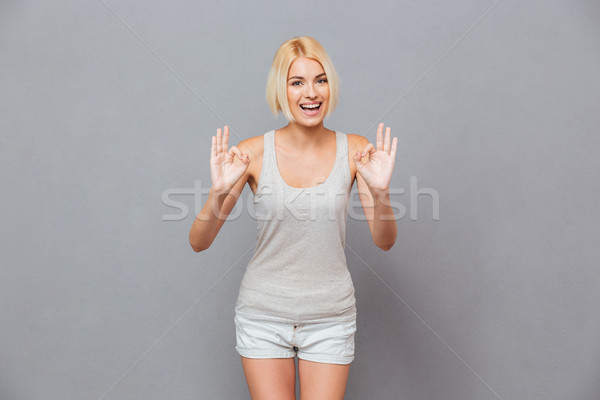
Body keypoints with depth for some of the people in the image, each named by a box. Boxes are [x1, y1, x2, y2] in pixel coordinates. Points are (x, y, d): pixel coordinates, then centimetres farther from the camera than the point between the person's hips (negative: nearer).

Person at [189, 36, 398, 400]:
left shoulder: (354, 150, -6)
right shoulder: (253, 152, -10)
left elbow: (385, 241, -9)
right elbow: (199, 242, -9)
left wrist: (380, 190, -27)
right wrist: (219, 191, -28)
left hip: (330, 318, 1)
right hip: (264, 314, -1)